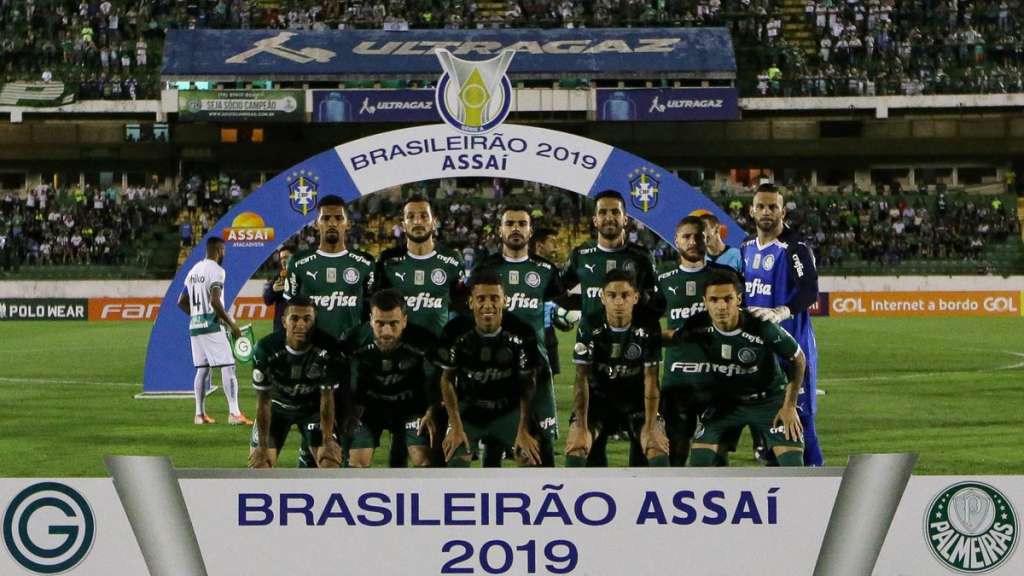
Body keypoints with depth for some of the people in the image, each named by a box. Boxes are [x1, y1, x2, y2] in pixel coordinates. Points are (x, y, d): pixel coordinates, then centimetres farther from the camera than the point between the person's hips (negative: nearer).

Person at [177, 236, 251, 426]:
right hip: (211, 325, -8)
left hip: (195, 325, 8)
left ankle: (200, 414, 13)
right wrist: (231, 324, -13)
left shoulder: (194, 270, 15)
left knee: (202, 369, 13)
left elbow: (181, 302, 18)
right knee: (227, 366, -9)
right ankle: (234, 413, -17)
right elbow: (215, 301, -20)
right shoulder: (216, 270, -10)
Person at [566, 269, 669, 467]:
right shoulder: (589, 329, -17)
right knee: (575, 447, -19)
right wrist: (580, 427, -25)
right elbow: (581, 379, -18)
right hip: (599, 397, 0)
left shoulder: (648, 328, -17)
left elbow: (651, 380, -18)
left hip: (636, 399, 0)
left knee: (658, 447, -20)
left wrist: (650, 428, -23)